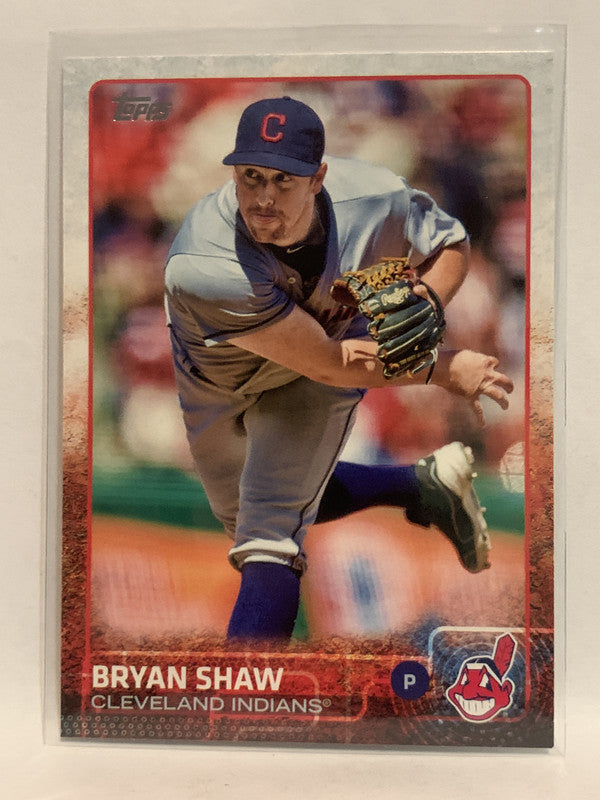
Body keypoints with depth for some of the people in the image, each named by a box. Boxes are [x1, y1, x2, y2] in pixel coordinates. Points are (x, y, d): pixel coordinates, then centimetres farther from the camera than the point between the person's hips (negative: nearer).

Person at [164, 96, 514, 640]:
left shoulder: (374, 198, -31)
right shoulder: (200, 267, -41)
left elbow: (451, 244, -9)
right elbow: (325, 365, -36)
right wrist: (442, 368, -27)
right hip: (217, 386, 2)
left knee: (267, 540, -15)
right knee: (259, 509, 25)